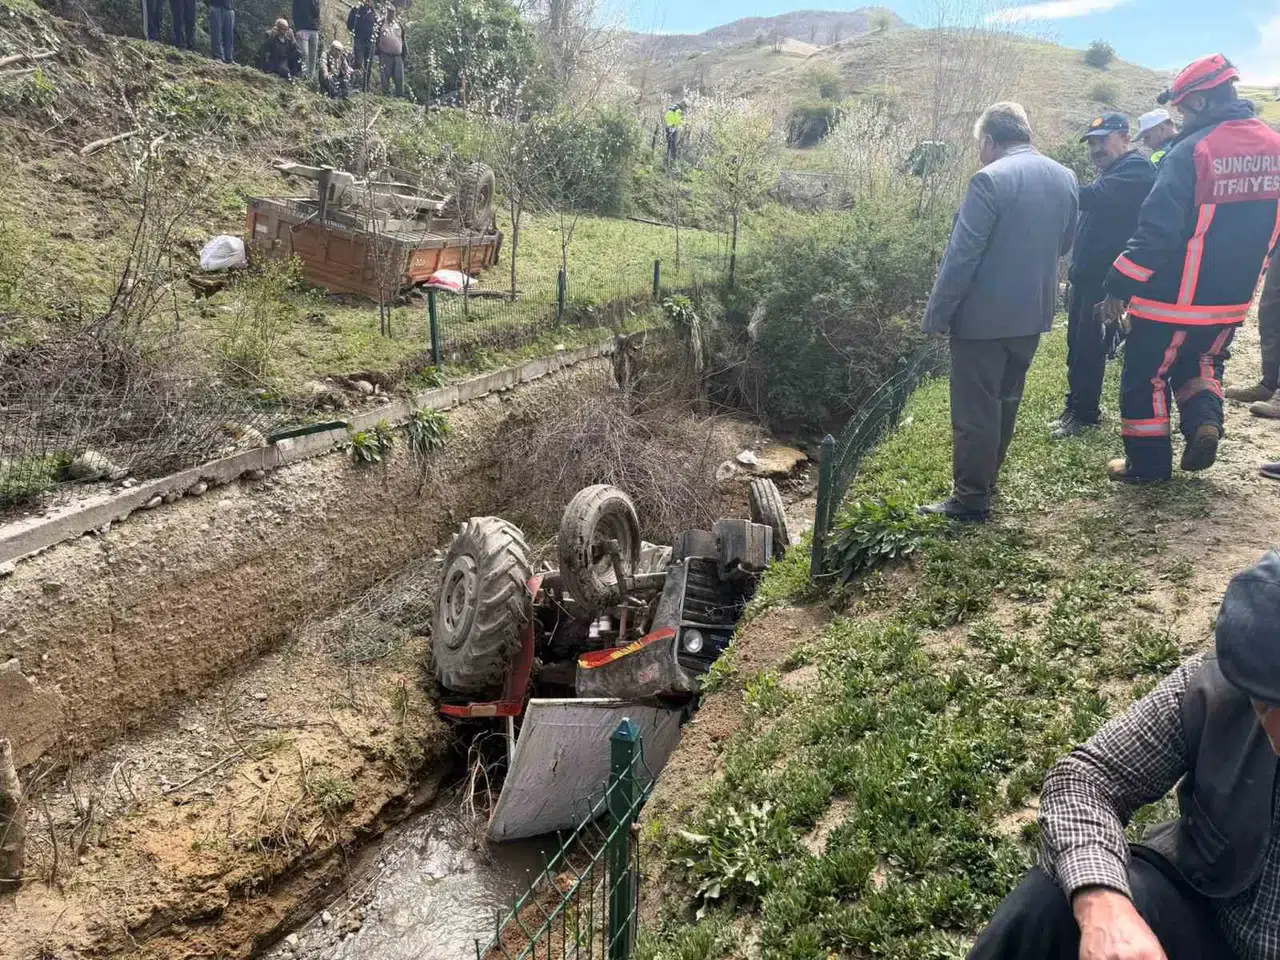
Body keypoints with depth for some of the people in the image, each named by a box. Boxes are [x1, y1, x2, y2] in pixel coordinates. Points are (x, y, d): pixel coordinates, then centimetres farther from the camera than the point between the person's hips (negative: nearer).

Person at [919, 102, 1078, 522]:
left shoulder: (990, 180, -18)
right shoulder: (1065, 177, 6)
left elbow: (962, 255, -19)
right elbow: (1063, 242, 17)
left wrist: (938, 314, -13)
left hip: (984, 314, -8)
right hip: (1033, 312, 8)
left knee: (975, 409, 1)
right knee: (1006, 400, 19)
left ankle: (971, 498, 8)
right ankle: (987, 475, 32)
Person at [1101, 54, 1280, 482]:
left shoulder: (1191, 150, -18)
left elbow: (1157, 230, -22)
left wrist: (1119, 285, -15)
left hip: (1175, 298, -6)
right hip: (1233, 298, 6)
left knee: (1146, 376, 9)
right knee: (1200, 363, 27)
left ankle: (1147, 464, 16)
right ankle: (1204, 418, 2)